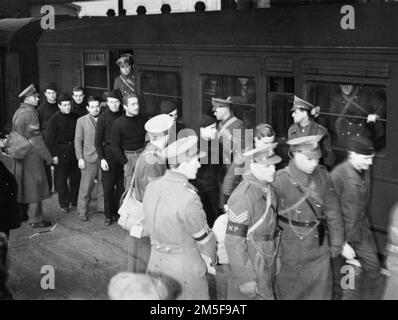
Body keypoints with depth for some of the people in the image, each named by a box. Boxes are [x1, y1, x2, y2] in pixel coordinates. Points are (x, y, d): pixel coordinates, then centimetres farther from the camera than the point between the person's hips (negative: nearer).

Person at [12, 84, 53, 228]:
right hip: (31, 155, -9)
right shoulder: (30, 113, -16)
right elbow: (36, 139, -19)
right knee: (35, 186, -2)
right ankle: (36, 219, 3)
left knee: (22, 185, 17)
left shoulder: (18, 112, 11)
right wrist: (48, 157, -15)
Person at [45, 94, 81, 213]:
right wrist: (54, 155, -12)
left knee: (76, 177, 8)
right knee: (61, 180, 1)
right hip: (61, 152, -4)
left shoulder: (74, 117, 6)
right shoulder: (54, 119, -7)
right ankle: (64, 205, 12)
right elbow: (49, 138, -8)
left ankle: (75, 202, 22)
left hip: (74, 150, 4)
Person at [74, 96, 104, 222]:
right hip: (89, 158, -2)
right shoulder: (81, 120, 1)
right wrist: (80, 158, -6)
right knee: (86, 186, 0)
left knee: (103, 184, 9)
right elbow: (78, 141, 1)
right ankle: (82, 211, 10)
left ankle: (102, 207, 24)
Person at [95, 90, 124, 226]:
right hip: (108, 152, -2)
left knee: (121, 185, 4)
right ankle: (108, 215, 9)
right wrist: (102, 158, -8)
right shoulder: (102, 118, 0)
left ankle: (118, 212, 16)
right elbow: (98, 141, 0)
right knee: (108, 186, -1)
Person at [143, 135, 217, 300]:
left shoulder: (152, 187, -6)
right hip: (184, 264, -6)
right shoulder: (188, 198, -26)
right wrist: (212, 256, 7)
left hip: (156, 260, 7)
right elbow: (203, 237, -13)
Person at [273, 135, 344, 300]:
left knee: (322, 293, 12)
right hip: (290, 253, -4)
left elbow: (333, 211, 6)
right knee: (290, 294, 12)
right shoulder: (280, 180, -17)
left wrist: (336, 243, 9)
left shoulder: (322, 175, -3)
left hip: (319, 250, 4)